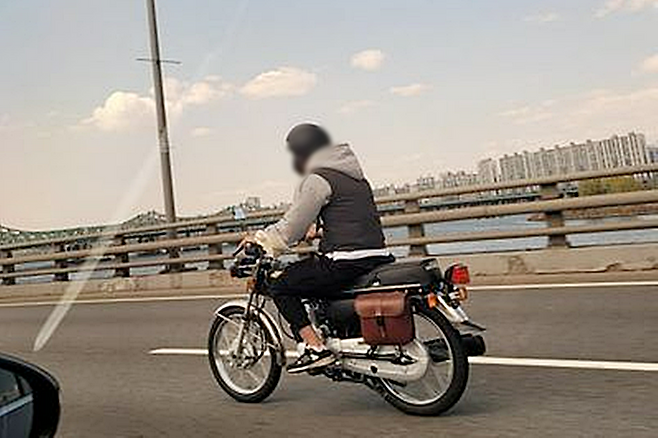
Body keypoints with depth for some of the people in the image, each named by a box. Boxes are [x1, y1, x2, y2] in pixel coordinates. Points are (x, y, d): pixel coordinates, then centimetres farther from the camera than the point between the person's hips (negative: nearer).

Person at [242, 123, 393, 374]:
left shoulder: (317, 180, -6)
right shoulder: (355, 176, 20)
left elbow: (291, 228, -8)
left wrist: (260, 239, 7)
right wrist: (317, 230, 40)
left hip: (345, 262, -9)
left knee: (281, 287, 3)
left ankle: (316, 348, -5)